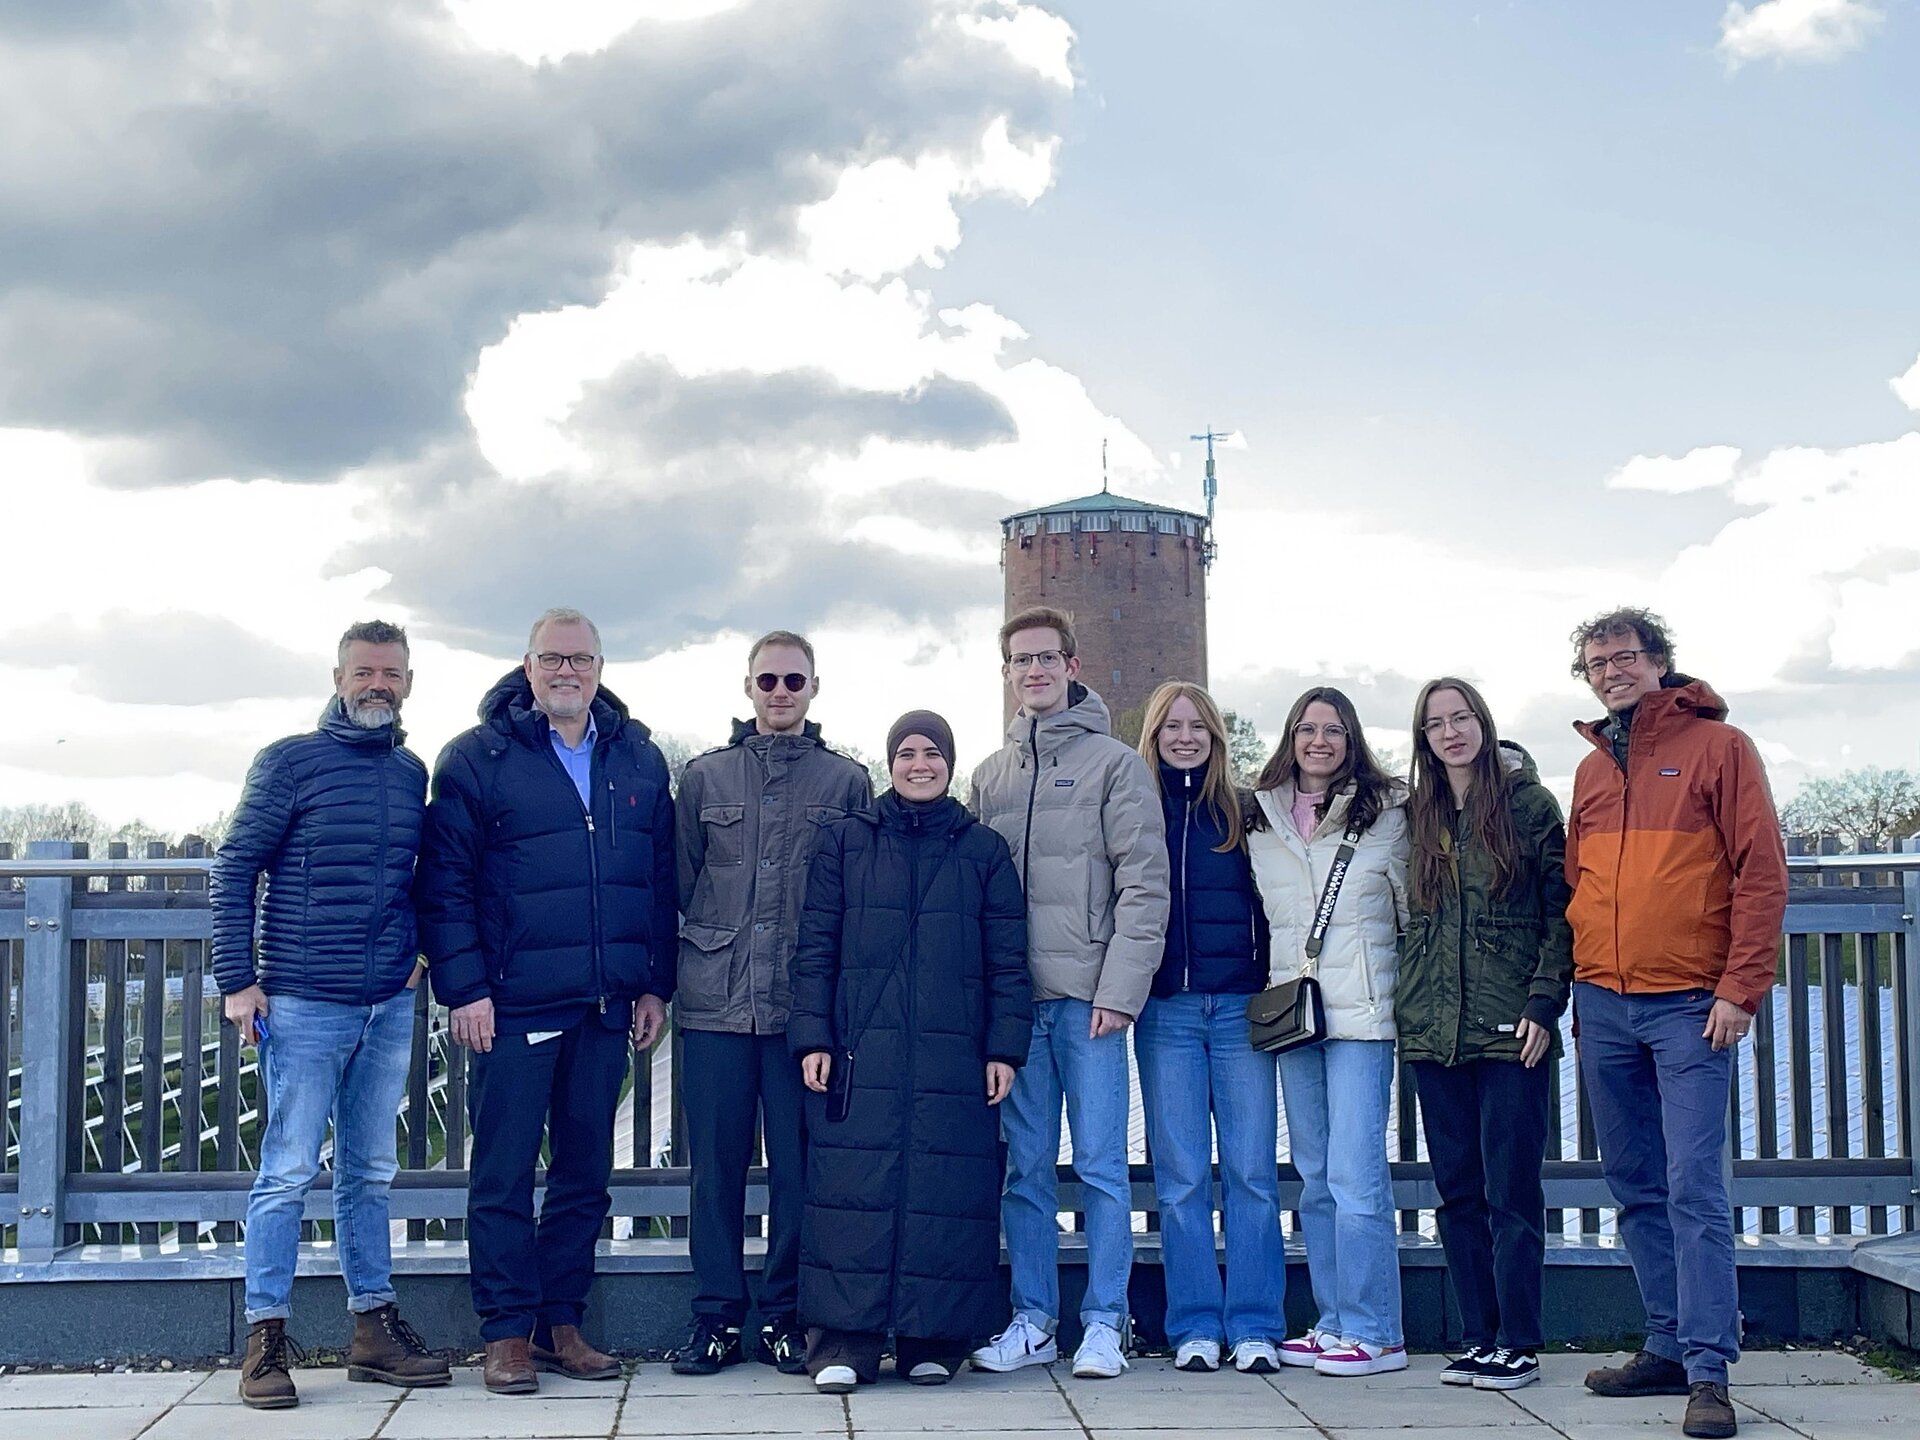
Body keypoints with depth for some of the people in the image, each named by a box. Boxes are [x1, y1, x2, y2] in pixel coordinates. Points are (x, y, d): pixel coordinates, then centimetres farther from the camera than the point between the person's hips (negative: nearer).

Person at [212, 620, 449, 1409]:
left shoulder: (412, 773, 10)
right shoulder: (290, 762, -4)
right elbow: (234, 869, -5)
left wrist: (420, 945, 9)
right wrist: (238, 979, -9)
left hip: (390, 1009, 5)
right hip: (305, 1007, -5)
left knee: (369, 1173, 12)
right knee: (288, 1172, -3)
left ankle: (373, 1328, 19)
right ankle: (266, 1338, 4)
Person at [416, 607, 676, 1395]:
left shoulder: (638, 759, 10)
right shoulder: (477, 758, -2)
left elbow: (661, 880, 13)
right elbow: (445, 881, -5)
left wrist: (655, 983, 8)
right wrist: (463, 988, -11)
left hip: (606, 1007, 4)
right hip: (513, 1006, -4)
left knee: (585, 1173, 10)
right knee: (504, 1174, 2)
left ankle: (562, 1324, 20)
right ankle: (507, 1334, 11)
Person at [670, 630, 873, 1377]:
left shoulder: (847, 781, 7)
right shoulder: (705, 776, 10)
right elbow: (681, 879, 13)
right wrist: (715, 942, 6)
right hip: (716, 1000, 1)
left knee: (799, 1166, 2)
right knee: (715, 1163, 4)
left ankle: (785, 1316, 13)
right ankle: (717, 1315, 13)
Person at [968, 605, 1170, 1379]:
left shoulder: (1115, 762, 1)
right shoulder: (990, 774, 15)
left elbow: (1144, 885, -6)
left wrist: (1120, 989, -13)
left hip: (1090, 995, -4)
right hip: (1014, 996, 4)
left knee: (1101, 1166, -1)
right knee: (1025, 1168, 7)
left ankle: (1104, 1323, 6)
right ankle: (1033, 1321, 15)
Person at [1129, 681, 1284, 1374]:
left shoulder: (1246, 813, 9)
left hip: (1240, 1006, 0)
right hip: (1165, 1011, 0)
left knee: (1251, 1172, -1)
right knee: (1180, 1177, 1)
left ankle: (1255, 1326, 6)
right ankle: (1195, 1327, 8)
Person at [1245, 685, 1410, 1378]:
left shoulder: (1386, 812, -1)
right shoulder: (1261, 820, 11)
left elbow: (1414, 909, 2)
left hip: (1362, 1011, -5)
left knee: (1355, 1173, -10)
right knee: (1316, 1177, 10)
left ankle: (1374, 1333, -3)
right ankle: (1333, 1324, 17)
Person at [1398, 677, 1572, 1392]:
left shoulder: (1528, 803, 0)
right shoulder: (1417, 815, 13)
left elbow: (1562, 910, -3)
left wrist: (1544, 1000, -11)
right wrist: (1407, 1006, 10)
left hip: (1509, 1030, -5)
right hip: (1433, 1030, 5)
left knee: (1510, 1191, -3)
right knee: (1458, 1191, 7)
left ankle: (1519, 1345, 5)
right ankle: (1479, 1337, 15)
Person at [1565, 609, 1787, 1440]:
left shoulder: (1718, 747, -1)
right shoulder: (1591, 769, 15)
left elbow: (1761, 874, -6)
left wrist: (1739, 989, -13)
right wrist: (1577, 990, 11)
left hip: (1688, 1007, -6)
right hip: (1603, 1006, 6)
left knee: (1694, 1189, -9)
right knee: (1636, 1187, 9)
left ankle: (1709, 1372, -7)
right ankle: (1670, 1346, 19)